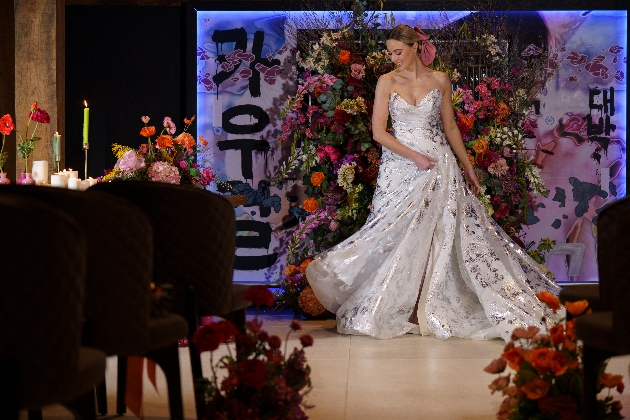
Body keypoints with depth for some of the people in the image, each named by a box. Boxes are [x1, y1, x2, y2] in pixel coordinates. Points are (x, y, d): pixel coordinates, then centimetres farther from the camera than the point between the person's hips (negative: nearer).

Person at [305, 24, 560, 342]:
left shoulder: (439, 81, 5)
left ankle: (420, 308, -3)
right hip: (399, 165, 0)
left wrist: (468, 167, 15)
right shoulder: (387, 82, 1)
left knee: (429, 234, -7)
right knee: (399, 234, -3)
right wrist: (414, 156, -13)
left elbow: (450, 127, 13)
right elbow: (378, 131, -4)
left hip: (438, 163, 0)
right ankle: (399, 308, 3)